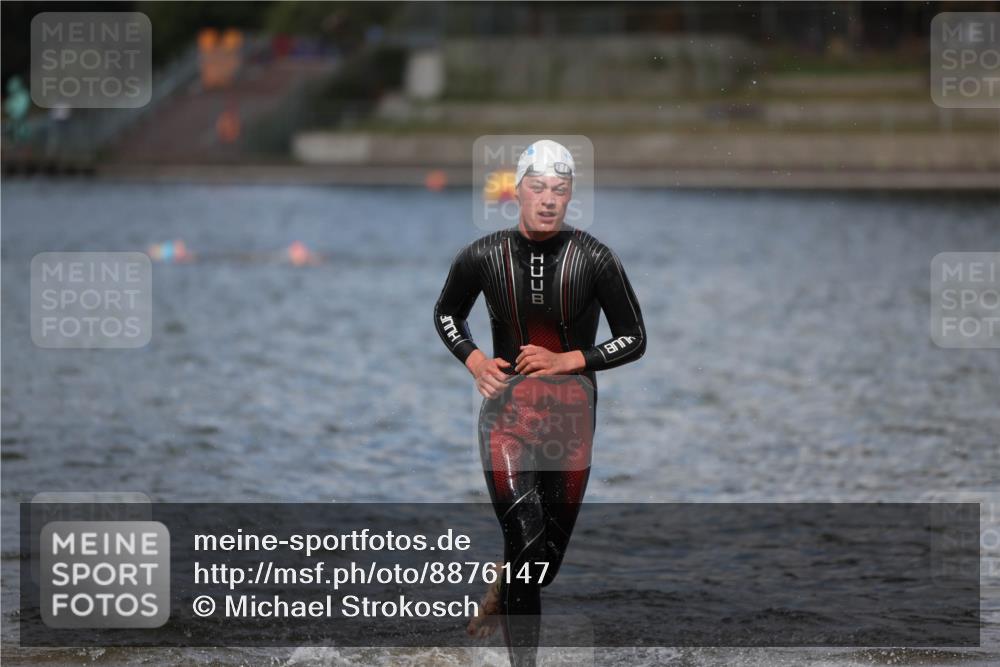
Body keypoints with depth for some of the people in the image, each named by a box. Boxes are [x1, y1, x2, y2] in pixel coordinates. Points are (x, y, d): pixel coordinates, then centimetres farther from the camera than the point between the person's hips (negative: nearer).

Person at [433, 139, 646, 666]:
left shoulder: (593, 258, -6)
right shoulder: (484, 256, -2)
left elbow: (634, 340, 1)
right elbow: (445, 314, 17)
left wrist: (567, 360, -10)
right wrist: (474, 361, -1)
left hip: (572, 412, 1)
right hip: (506, 410, -1)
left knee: (548, 556, 11)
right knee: (526, 542, -17)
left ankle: (502, 591, 46)